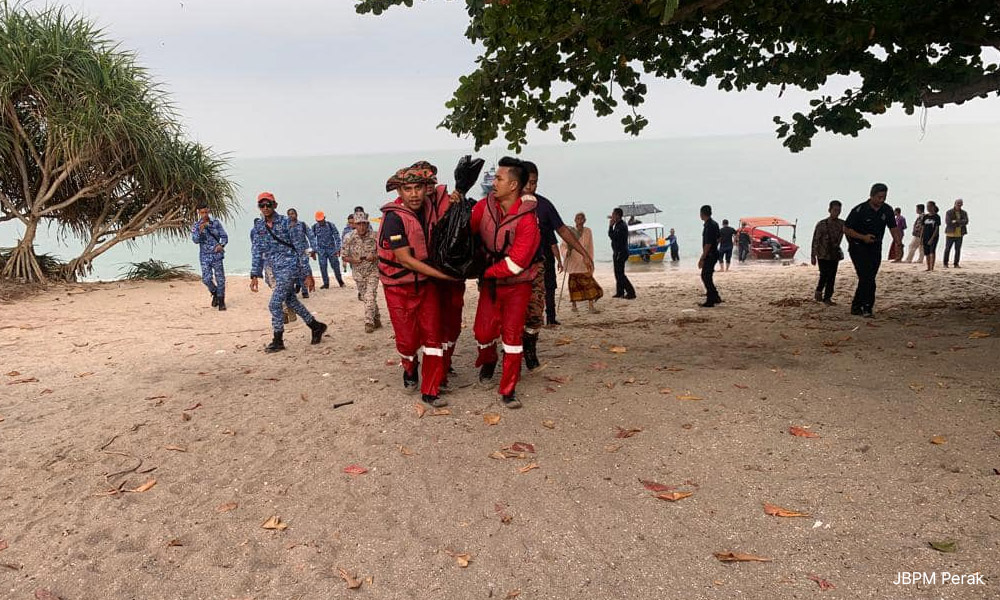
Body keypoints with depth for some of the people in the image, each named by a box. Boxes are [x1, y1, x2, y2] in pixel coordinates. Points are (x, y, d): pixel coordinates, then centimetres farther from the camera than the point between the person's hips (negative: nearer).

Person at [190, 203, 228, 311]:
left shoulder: (216, 223, 2)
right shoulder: (196, 226, 2)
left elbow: (224, 236, 4)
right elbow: (195, 240, -11)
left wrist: (221, 245, -16)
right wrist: (200, 230, -27)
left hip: (217, 255, 0)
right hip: (204, 256, 0)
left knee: (220, 278, -1)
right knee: (206, 279, -6)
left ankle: (221, 301, 11)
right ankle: (215, 293, 23)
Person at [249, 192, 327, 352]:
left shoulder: (285, 222, -7)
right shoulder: (257, 227, 7)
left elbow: (300, 248, -6)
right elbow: (256, 252, 9)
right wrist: (255, 276, 0)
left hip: (288, 266, -6)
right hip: (272, 270, 6)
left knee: (274, 303, -11)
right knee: (291, 301, 14)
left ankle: (278, 341, 3)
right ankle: (316, 326, 31)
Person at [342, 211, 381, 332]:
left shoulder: (374, 237, -10)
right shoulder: (350, 239, -5)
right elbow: (344, 256, 3)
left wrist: (374, 256, -22)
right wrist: (353, 260, -17)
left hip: (372, 272, -3)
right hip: (358, 274, 3)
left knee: (370, 297, -15)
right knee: (366, 298, 12)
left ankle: (369, 323, -9)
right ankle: (376, 320, 28)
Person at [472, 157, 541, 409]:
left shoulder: (527, 218, -22)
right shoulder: (485, 206, -7)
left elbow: (517, 262, -22)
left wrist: (489, 272, -15)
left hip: (517, 284, -3)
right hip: (490, 281, 4)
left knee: (512, 334, -2)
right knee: (484, 332, 2)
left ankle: (508, 390, 10)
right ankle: (488, 361, 38)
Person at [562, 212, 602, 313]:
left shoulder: (588, 231, 8)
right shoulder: (570, 231, 0)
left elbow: (590, 247, 12)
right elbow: (563, 246, -1)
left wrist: (590, 260, 10)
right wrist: (567, 252, -21)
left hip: (585, 261, 1)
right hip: (573, 260, -1)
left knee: (589, 282, -9)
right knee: (574, 282, 4)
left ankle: (591, 305, -12)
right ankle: (574, 305, 15)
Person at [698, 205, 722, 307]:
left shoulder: (709, 226, -21)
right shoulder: (714, 224, 10)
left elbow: (708, 244, -23)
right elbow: (718, 239, 20)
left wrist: (702, 258, -20)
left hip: (709, 255, -10)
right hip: (714, 253, 10)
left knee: (706, 277, -4)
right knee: (706, 276, 17)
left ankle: (710, 301, 0)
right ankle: (715, 297, 22)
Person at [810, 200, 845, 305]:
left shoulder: (842, 224, 0)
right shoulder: (821, 224, -8)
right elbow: (815, 240, -6)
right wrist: (813, 256, -6)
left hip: (835, 254, 3)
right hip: (822, 254, -3)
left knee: (832, 277, 3)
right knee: (824, 275, -5)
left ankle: (827, 298, 11)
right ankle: (819, 291, 21)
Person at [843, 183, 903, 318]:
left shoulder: (887, 210, 0)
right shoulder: (859, 210, -16)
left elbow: (893, 228, 5)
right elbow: (846, 229, -12)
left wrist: (898, 241, -15)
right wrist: (863, 237, -24)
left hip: (875, 248, 6)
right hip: (858, 247, -5)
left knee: (868, 278, 5)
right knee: (866, 277, -17)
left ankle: (856, 307, 14)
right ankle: (867, 307, -12)